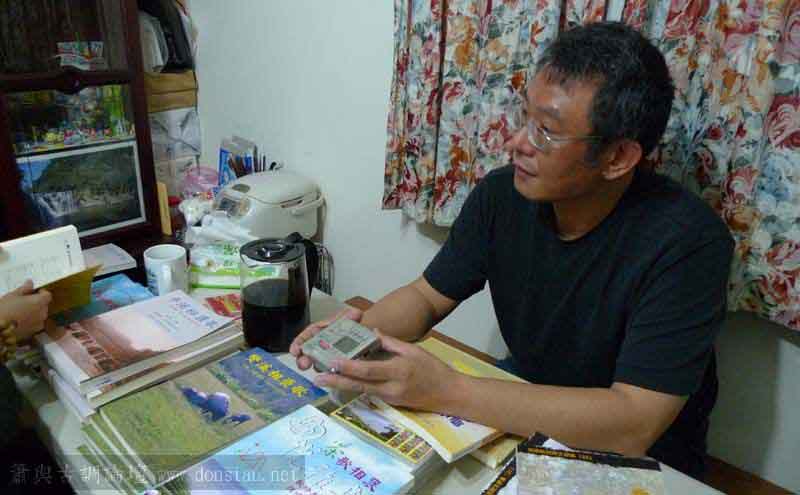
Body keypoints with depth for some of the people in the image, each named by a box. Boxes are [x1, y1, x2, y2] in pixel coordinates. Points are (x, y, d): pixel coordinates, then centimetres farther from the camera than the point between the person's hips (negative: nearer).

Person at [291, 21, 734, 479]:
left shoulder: (686, 242, -27)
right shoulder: (502, 193, -12)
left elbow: (634, 426, -32)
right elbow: (428, 296, -1)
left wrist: (445, 391, -37)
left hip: (642, 461, -4)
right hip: (527, 417, 4)